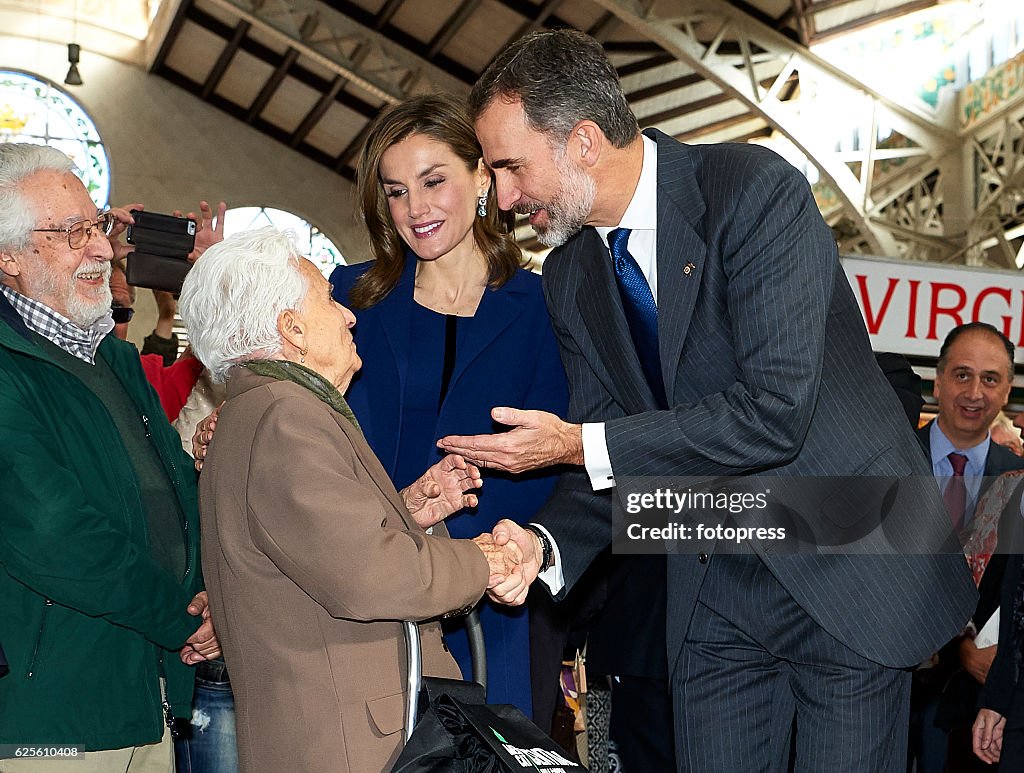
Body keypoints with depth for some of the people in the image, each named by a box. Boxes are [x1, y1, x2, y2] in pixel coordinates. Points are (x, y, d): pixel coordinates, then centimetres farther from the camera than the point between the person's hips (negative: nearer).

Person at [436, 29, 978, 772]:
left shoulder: (756, 190, -18)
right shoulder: (571, 273, 3)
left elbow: (774, 411, -27)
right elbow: (606, 450, 6)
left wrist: (579, 444, -23)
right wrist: (546, 542, -16)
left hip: (847, 566, -5)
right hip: (712, 591, 6)